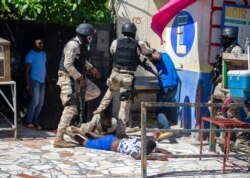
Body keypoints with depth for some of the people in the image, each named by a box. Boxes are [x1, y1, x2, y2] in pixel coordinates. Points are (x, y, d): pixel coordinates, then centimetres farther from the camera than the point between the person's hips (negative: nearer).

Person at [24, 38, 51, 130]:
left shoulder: (44, 54, 13)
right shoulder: (31, 55, -7)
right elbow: (27, 70, -10)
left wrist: (48, 81, 15)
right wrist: (28, 84, -17)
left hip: (42, 81, 7)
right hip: (34, 81, -7)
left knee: (40, 103, 5)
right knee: (35, 101, -14)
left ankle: (35, 122, 13)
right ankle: (28, 121, -1)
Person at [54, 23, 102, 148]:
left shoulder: (81, 45, 11)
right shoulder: (73, 45, -19)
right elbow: (68, 65, -26)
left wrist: (92, 68, 19)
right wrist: (79, 77, -21)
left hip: (77, 78, 10)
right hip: (68, 78, -10)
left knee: (95, 91, 17)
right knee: (70, 108, -11)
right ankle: (59, 139, -8)